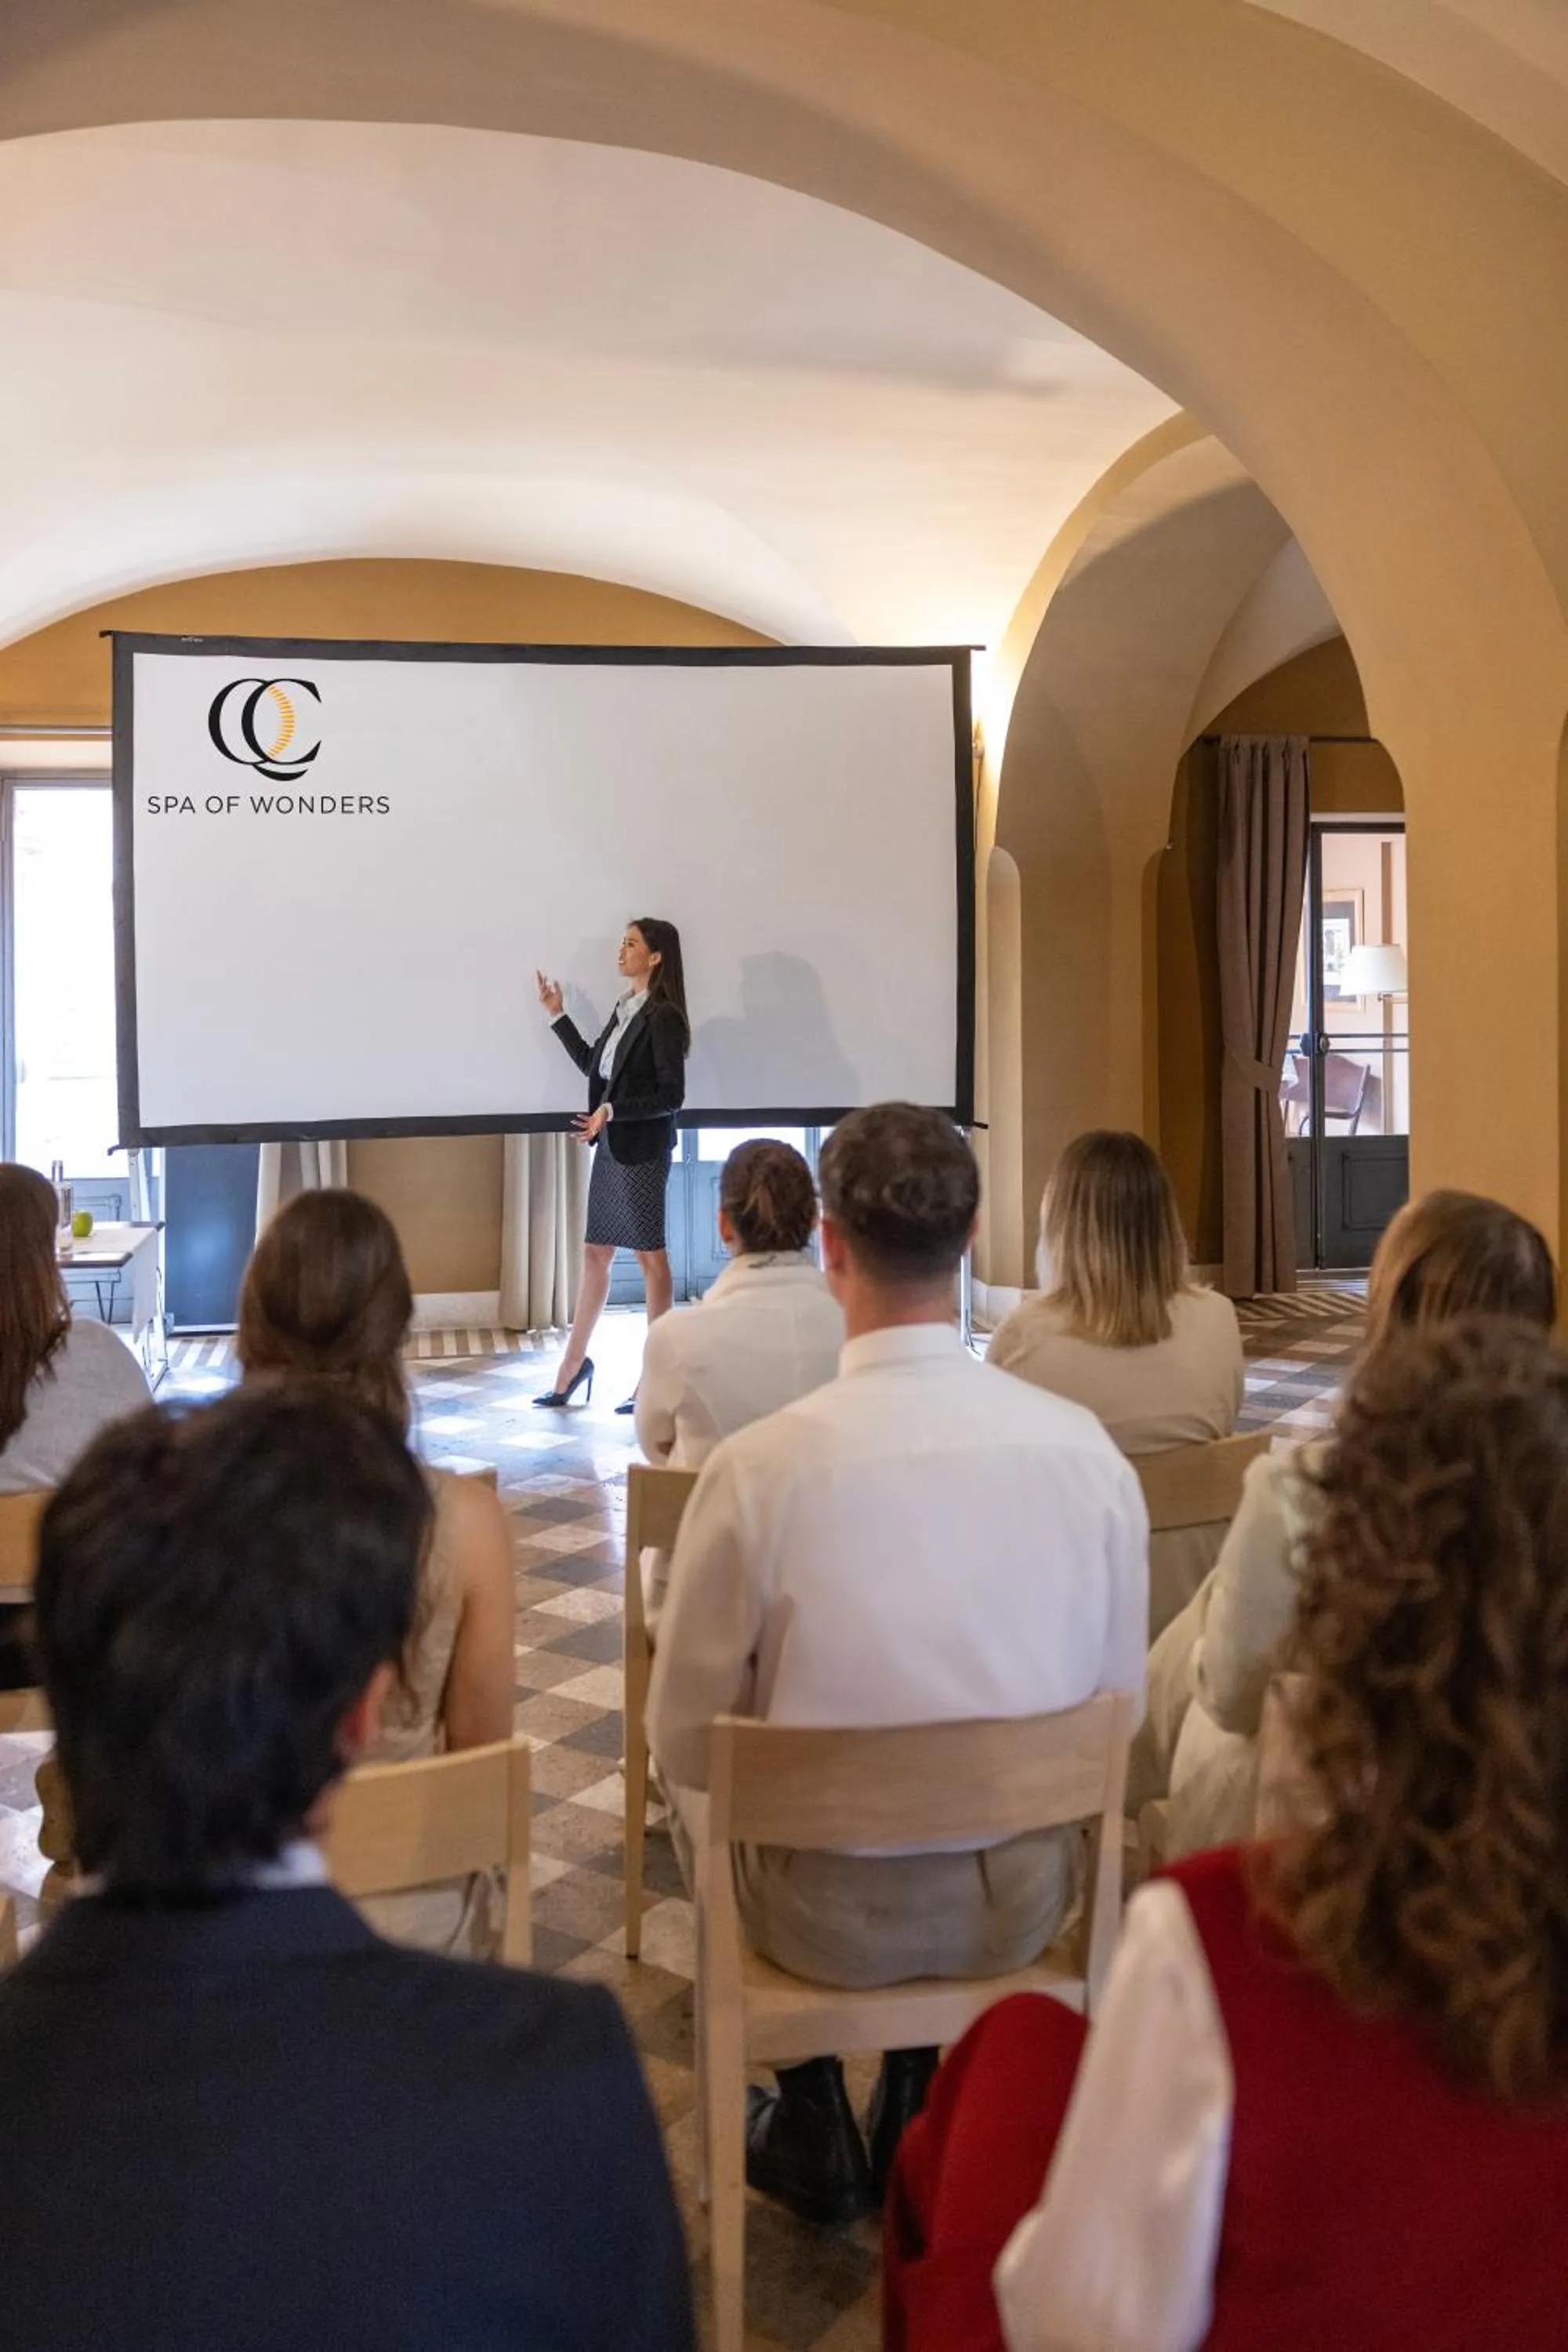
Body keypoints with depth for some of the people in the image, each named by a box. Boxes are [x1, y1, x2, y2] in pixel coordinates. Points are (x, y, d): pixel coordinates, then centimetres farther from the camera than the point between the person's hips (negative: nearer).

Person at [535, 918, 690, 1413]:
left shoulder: (663, 1017, -14)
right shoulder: (625, 1009, 11)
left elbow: (672, 1094, -17)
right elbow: (593, 1066, 18)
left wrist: (613, 1111, -23)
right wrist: (558, 1016, 18)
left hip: (642, 1149, -9)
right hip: (611, 1146, 9)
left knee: (650, 1254, 1)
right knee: (595, 1253, 12)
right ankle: (572, 1366, 20)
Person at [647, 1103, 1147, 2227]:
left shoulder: (759, 1464, -23)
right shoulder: (1084, 1446, -15)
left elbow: (685, 1745, -11)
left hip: (829, 1917, -2)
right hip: (1023, 1902, 3)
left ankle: (812, 2129, 38)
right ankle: (924, 2116, 43)